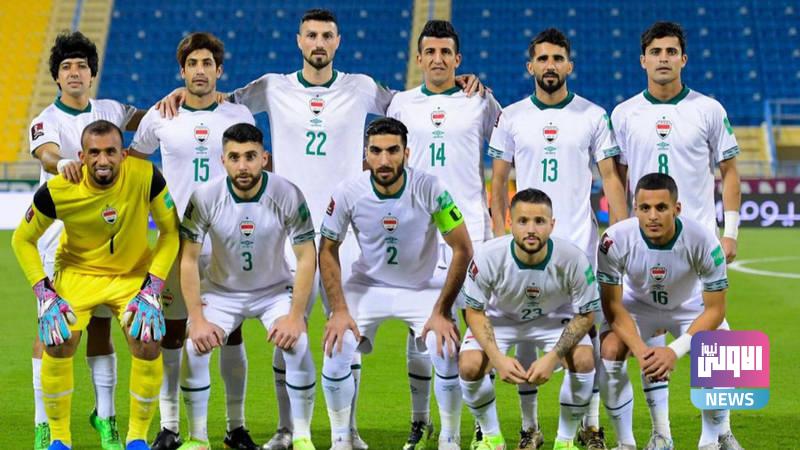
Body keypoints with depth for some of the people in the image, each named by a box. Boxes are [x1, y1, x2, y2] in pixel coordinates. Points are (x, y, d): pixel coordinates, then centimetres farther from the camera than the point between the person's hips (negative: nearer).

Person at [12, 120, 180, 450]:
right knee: (57, 346, -17)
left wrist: (152, 287, -17)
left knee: (148, 348, -17)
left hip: (133, 274, 0)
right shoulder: (57, 191, -24)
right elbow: (22, 239, -7)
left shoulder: (145, 176, -25)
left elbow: (170, 231, -11)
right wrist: (44, 293, -15)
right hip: (78, 272, 0)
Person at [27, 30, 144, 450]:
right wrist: (61, 163, -52)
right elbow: (46, 155, -28)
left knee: (101, 327, 6)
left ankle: (105, 416, 15)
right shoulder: (45, 121, -6)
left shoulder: (110, 112, 8)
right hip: (58, 235, -3)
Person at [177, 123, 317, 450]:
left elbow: (306, 257, -15)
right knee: (194, 348, -19)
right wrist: (197, 319, -18)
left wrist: (295, 316, -21)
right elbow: (188, 259, -13)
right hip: (221, 290, 1)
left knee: (298, 344, -24)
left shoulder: (288, 196, -21)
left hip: (275, 290, -1)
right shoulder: (205, 198, -20)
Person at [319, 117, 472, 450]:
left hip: (422, 288, -1)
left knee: (447, 351, -22)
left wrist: (442, 312, -19)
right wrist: (339, 310, -14)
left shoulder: (429, 189, -23)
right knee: (336, 350, -19)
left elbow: (462, 249, -17)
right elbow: (328, 251, -5)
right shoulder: (348, 194, -19)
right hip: (367, 285, 1)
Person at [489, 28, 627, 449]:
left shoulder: (593, 116, 4)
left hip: (580, 242, -1)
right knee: (525, 331, 2)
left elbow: (611, 179, 3)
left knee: (585, 330, -1)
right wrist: (501, 236, -3)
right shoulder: (511, 117, 6)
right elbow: (498, 182, 7)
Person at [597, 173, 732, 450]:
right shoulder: (616, 240, -33)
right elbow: (612, 305, -21)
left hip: (690, 307, 0)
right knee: (609, 353, -25)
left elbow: (714, 310, -24)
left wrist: (675, 351, -34)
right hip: (636, 304, 0)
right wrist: (640, 350, -34)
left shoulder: (703, 241, -34)